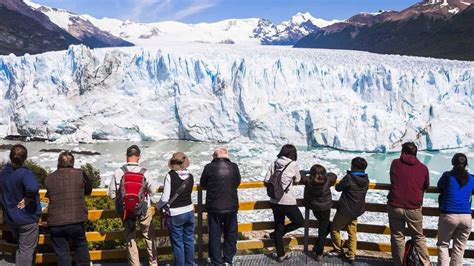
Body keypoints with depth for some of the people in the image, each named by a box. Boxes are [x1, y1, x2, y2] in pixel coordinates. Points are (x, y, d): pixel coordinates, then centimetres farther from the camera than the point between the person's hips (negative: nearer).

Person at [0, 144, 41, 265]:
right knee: (27, 250, 5)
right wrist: (28, 199, -23)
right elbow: (33, 188, -41)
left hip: (10, 218, 7)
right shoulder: (25, 173, -22)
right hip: (27, 219, -7)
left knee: (20, 247, 27)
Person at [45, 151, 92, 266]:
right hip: (77, 221, 0)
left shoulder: (49, 178, -1)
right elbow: (88, 190, 8)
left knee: (62, 252, 11)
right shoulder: (80, 174, -5)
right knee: (81, 245, 23)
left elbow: (49, 195, 12)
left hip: (56, 223, 1)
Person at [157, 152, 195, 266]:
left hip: (175, 214, -5)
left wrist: (157, 207, 2)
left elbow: (165, 198, -15)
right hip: (189, 211, 5)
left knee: (178, 243, 6)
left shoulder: (170, 176, -15)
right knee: (189, 240, 16)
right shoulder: (190, 176, -2)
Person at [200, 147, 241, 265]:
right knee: (231, 234, 17)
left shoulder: (209, 167, -10)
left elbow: (203, 184, 3)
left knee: (215, 235, 11)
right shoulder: (234, 167, -5)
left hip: (214, 207, -1)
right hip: (231, 207, 2)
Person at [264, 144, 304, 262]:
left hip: (274, 201, 6)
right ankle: (276, 234, 12)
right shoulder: (293, 165, -9)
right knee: (300, 222, 15)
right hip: (287, 202, -6)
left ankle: (280, 255, 24)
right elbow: (297, 180, 5)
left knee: (279, 227, 15)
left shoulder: (274, 163, 1)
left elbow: (266, 180, 1)